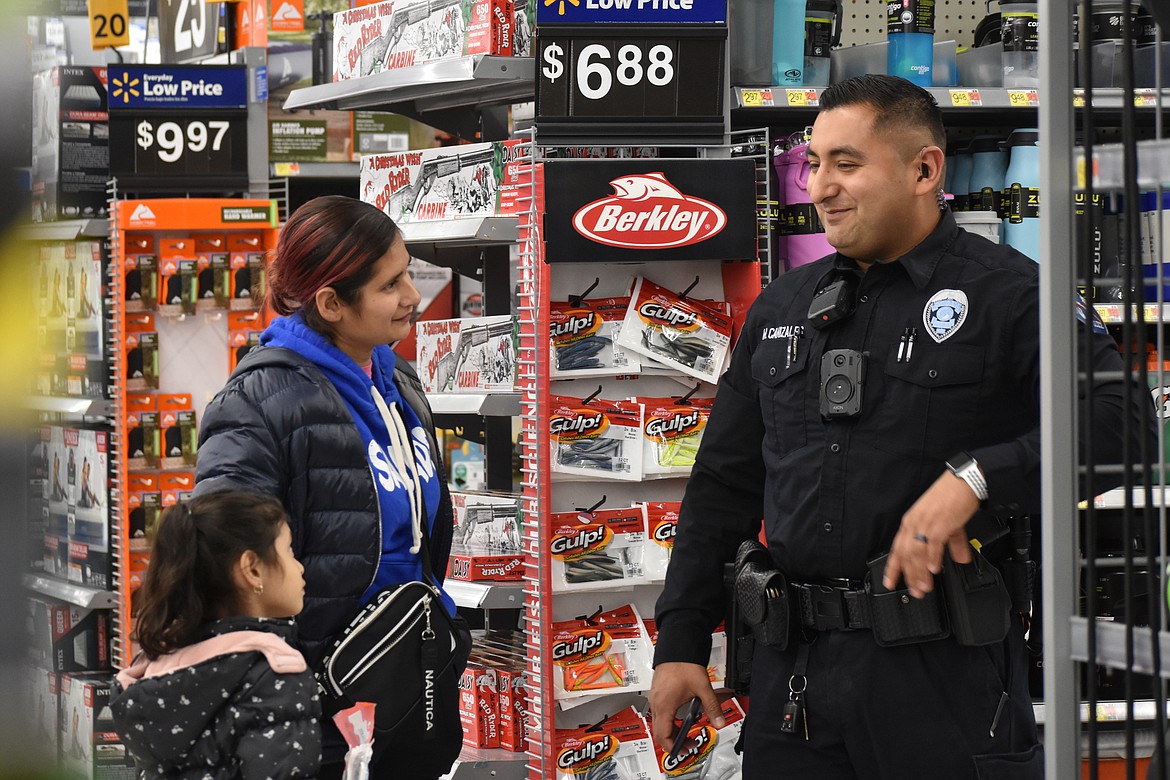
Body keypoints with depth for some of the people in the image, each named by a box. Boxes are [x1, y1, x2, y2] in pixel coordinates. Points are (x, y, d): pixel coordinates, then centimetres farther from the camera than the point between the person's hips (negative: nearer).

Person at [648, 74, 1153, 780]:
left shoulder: (1009, 295, -2)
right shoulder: (780, 311, 16)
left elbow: (1121, 423, -16)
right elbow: (724, 486, 20)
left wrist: (974, 479, -24)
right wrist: (681, 642, 14)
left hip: (943, 673, -5)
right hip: (792, 671, 5)